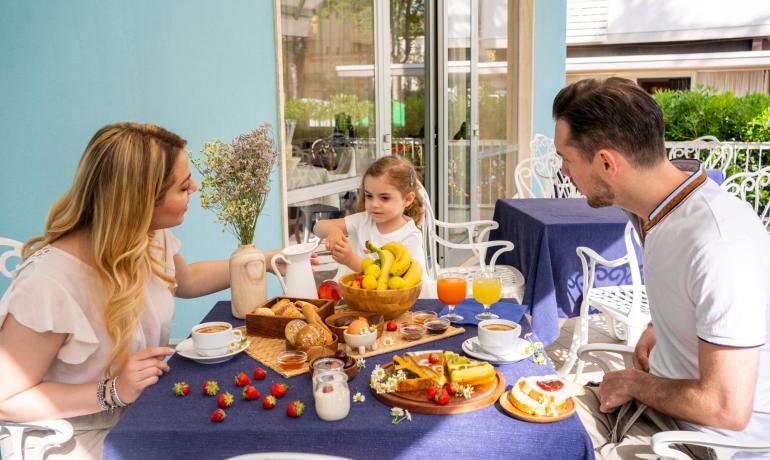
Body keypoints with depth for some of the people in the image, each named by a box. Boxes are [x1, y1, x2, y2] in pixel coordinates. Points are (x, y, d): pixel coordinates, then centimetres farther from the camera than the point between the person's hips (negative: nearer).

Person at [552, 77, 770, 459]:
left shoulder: (719, 245, -30)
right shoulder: (656, 210, -2)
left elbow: (728, 408, -27)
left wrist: (635, 383, -12)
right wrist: (656, 329, 5)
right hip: (660, 396, 8)